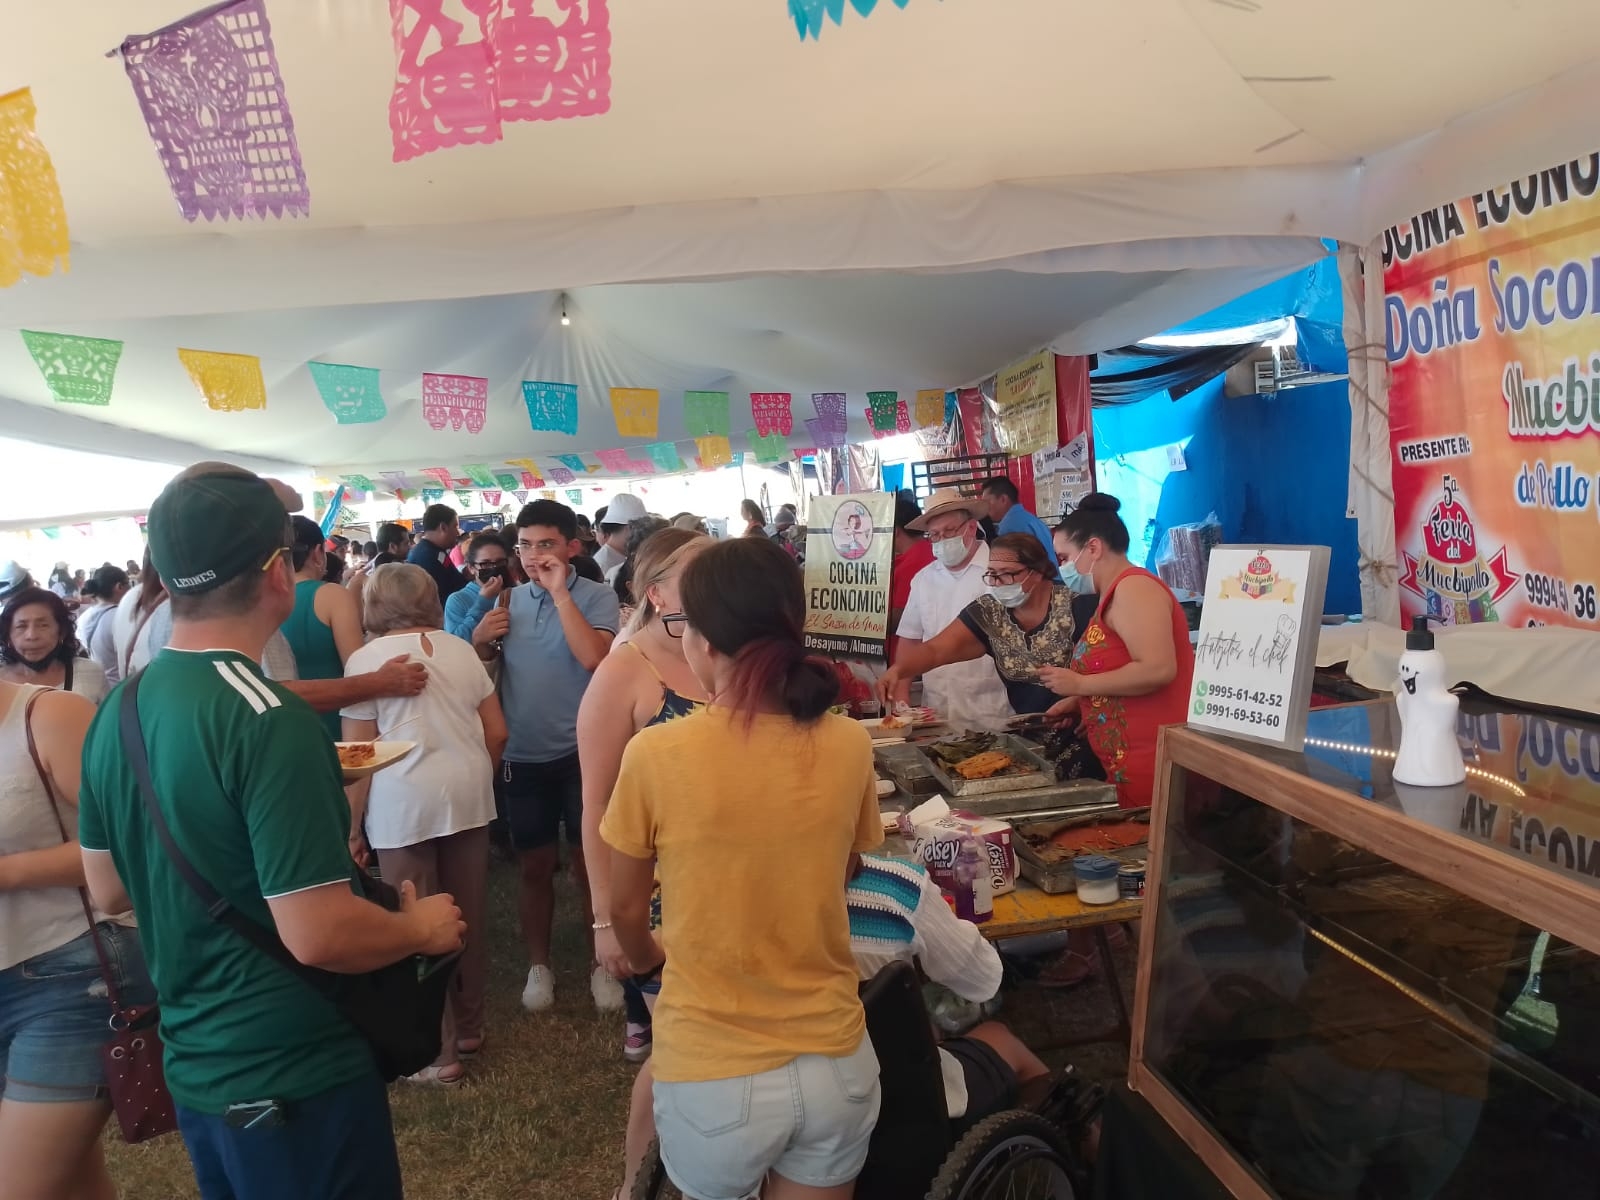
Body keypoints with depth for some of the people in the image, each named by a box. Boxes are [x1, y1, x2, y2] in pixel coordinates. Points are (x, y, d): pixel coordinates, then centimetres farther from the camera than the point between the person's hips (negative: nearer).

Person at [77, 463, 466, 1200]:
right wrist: (424, 927, -11)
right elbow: (321, 937, -28)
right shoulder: (268, 721, -27)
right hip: (293, 1076, -8)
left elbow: (108, 891, 11)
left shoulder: (116, 714, -1)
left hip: (192, 1064, 8)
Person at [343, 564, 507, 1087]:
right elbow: (496, 732, 10)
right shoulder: (460, 649, 12)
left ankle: (437, 1052, 12)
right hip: (469, 793, 5)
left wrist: (352, 828, 3)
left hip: (404, 802, -5)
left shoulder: (367, 658, -1)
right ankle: (467, 1026, 30)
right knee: (467, 916, 14)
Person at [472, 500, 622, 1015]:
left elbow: (593, 657, -25)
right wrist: (479, 641, -9)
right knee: (534, 866, 14)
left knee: (590, 863, 8)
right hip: (523, 755, 4)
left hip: (581, 753, -3)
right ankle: (538, 964, 29)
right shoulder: (510, 600, 6)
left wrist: (560, 591, -22)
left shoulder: (596, 596, -7)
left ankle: (602, 963, 24)